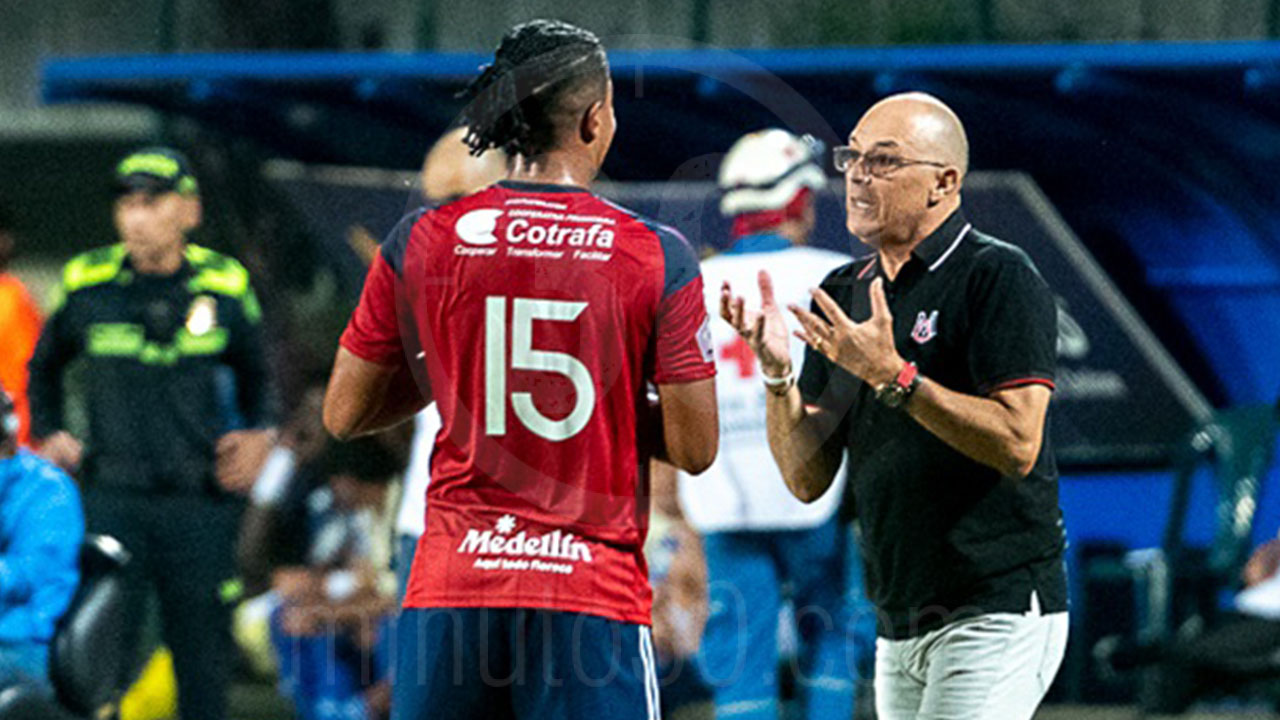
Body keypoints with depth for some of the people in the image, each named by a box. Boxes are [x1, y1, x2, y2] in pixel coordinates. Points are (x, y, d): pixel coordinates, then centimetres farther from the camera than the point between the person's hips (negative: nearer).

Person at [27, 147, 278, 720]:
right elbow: (43, 367, 22)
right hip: (112, 496, -1)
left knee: (203, 659, 4)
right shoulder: (86, 286, 3)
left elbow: (255, 376, 20)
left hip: (199, 501, 1)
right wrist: (47, 434, 11)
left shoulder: (225, 290, 4)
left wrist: (261, 434, 3)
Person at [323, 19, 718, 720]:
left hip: (451, 585, 2)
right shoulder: (658, 256, -3)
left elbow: (343, 415, 9)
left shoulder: (422, 242, 2)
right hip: (594, 594, -2)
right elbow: (693, 448, -3)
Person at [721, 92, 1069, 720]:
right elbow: (808, 478, 9)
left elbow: (1017, 445, -19)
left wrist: (892, 375, -23)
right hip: (899, 628, 8)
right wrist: (777, 372, -7)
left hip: (997, 615, -8)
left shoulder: (999, 279, -8)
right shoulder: (844, 295, 13)